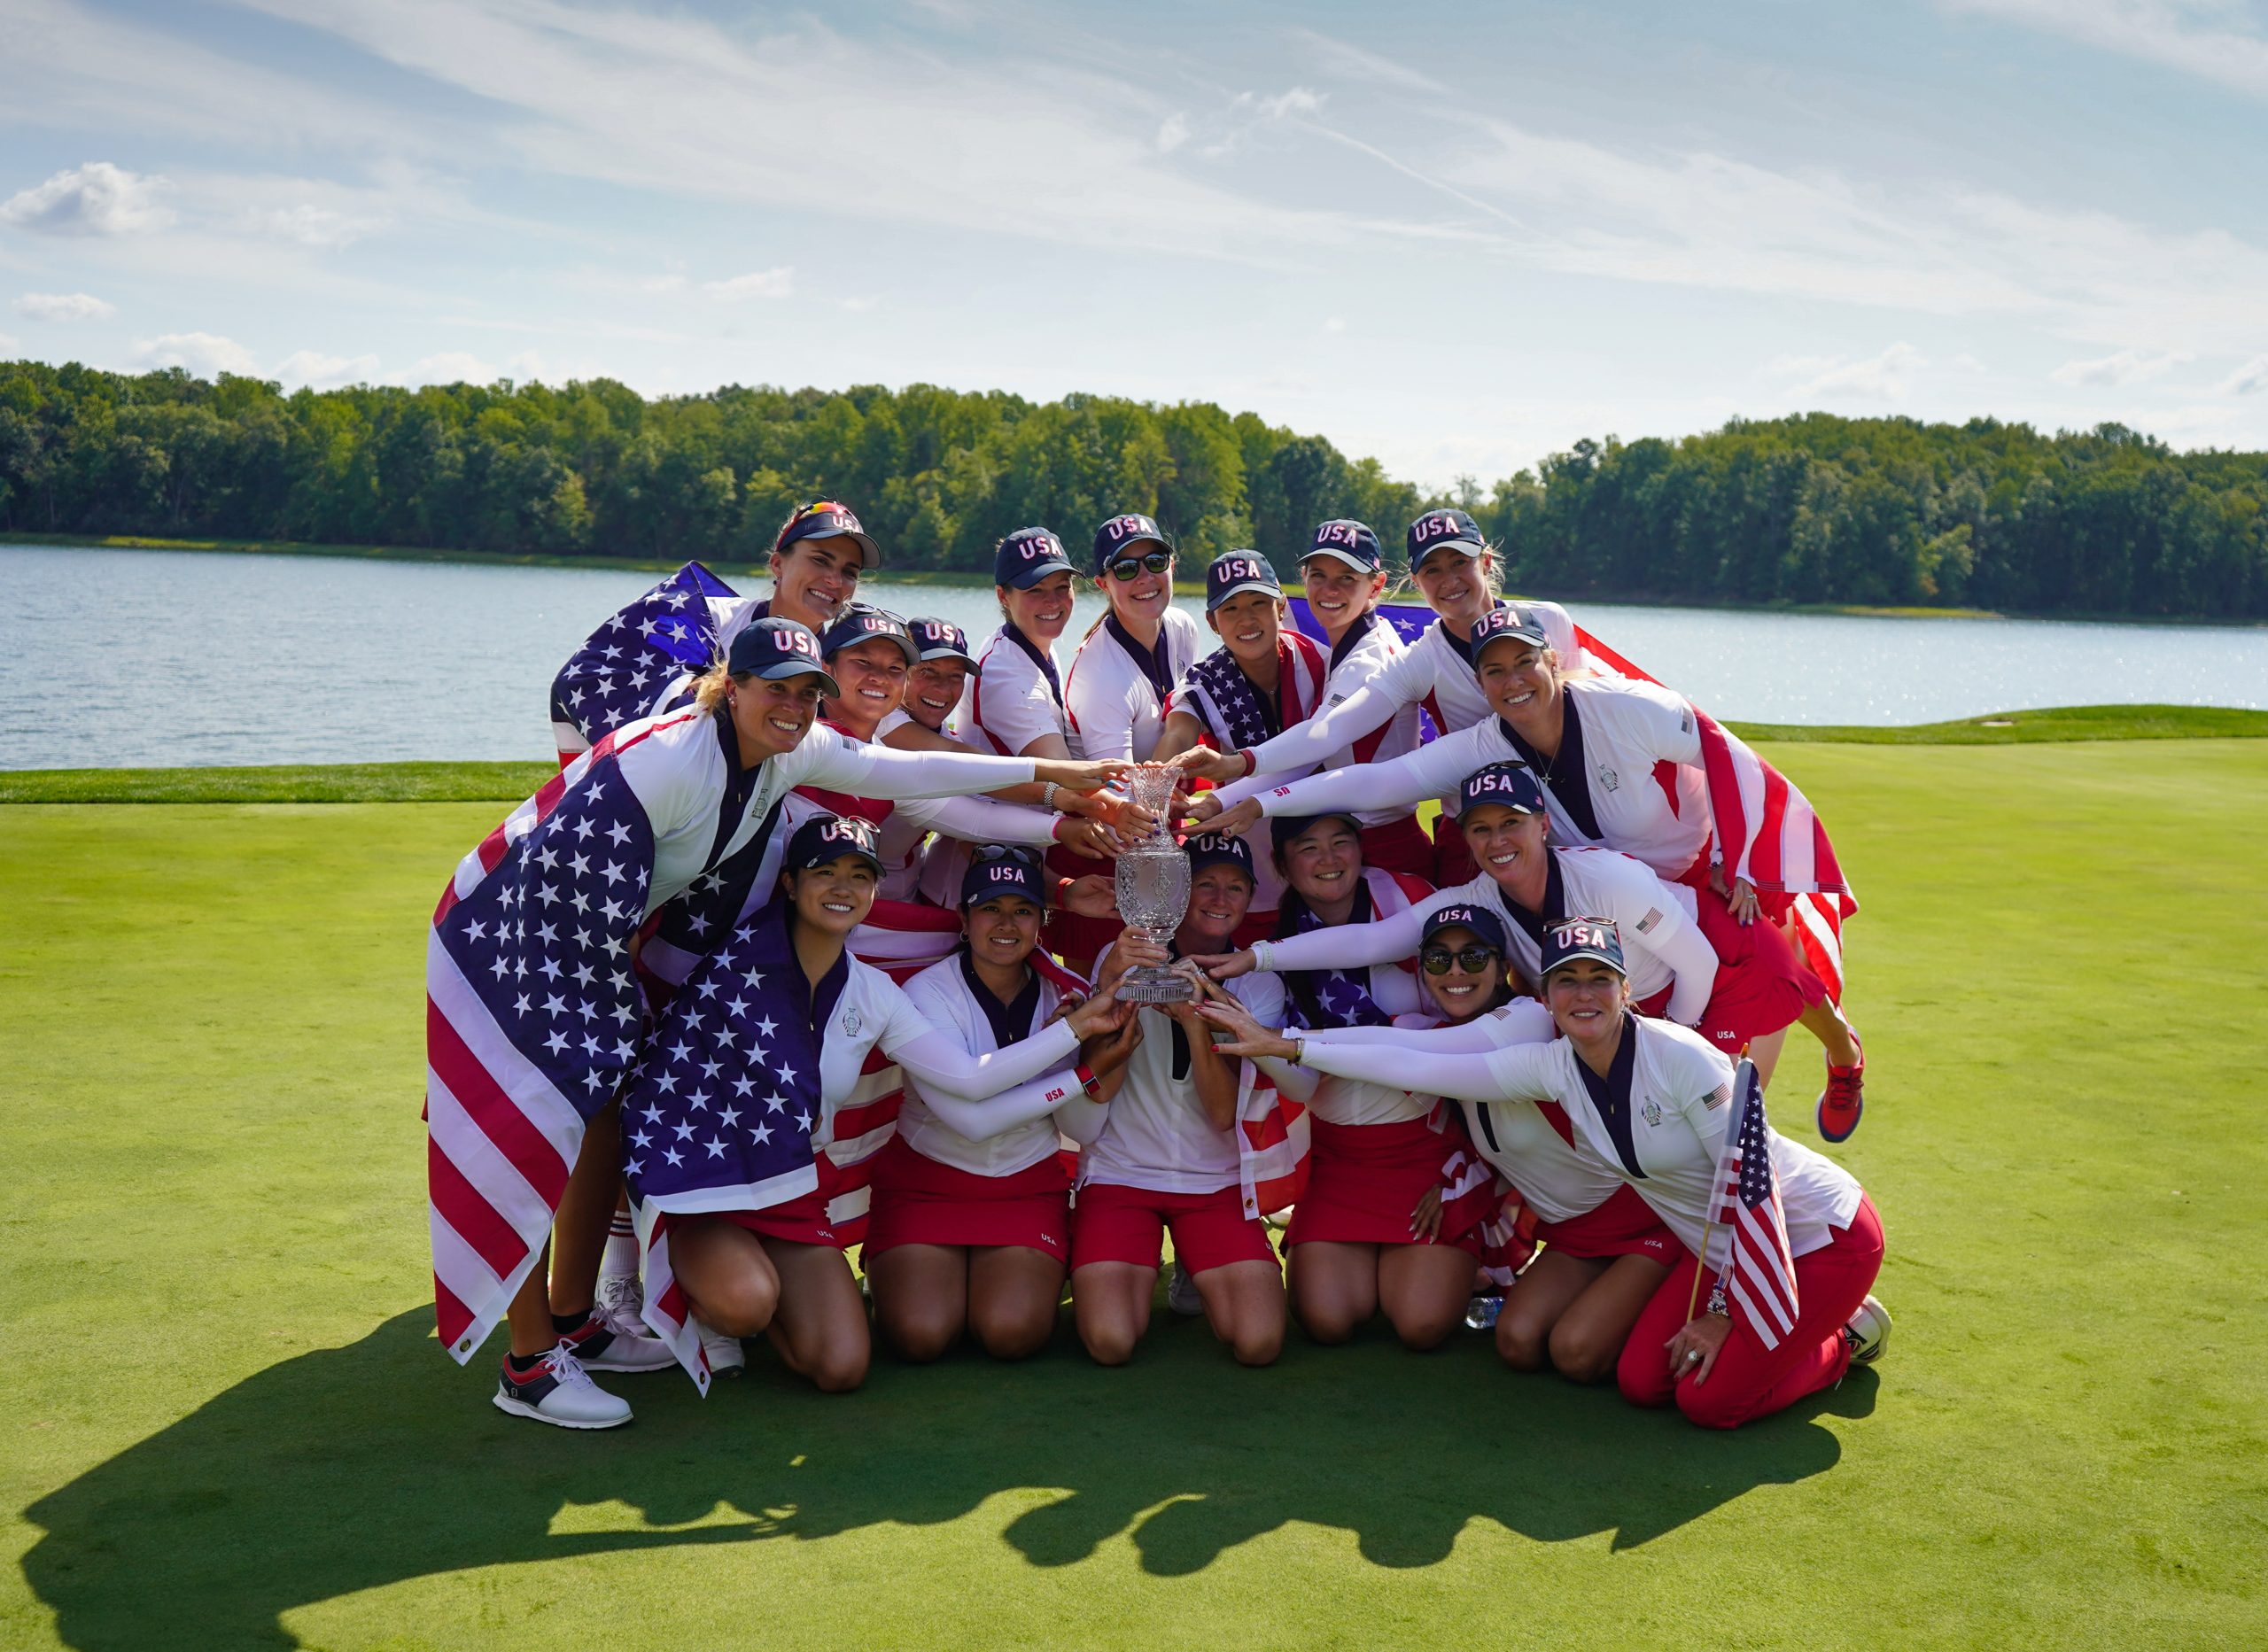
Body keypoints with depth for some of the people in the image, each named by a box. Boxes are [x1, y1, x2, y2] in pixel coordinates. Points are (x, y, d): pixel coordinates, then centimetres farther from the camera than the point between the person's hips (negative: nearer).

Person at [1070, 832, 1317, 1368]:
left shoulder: (1258, 984, 2)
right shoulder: (1123, 959, -2)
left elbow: (1224, 1113, -10)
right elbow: (1099, 1086, -14)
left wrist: (1195, 1021, -27)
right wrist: (1110, 986, -30)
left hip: (1216, 1182, 2)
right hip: (1120, 1172, -1)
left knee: (1259, 1342, -16)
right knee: (1110, 1342, -20)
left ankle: (1204, 1279, 17)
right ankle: (1137, 1275, 15)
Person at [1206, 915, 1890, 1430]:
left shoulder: (1680, 1057, -27)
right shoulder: (1552, 1066, -9)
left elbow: (1752, 1183, -23)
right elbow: (1420, 1065, -11)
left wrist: (1725, 1312, -17)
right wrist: (1284, 1045, -15)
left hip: (1822, 1234, -7)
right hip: (1722, 1247, 7)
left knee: (1711, 1401, -13)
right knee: (1641, 1382, -1)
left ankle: (1848, 1337, 12)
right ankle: (1807, 1327, 20)